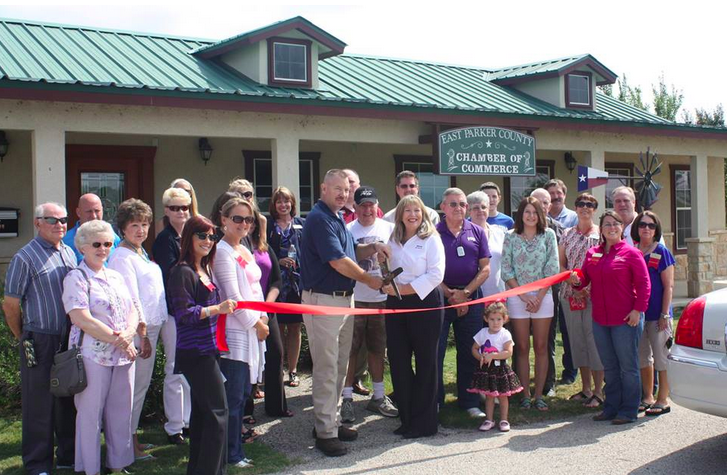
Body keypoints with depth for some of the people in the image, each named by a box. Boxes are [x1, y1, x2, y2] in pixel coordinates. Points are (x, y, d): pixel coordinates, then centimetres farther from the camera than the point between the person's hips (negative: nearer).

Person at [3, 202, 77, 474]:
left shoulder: (69, 253, 10)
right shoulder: (25, 257, -9)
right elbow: (10, 305, -7)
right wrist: (24, 339, 2)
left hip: (69, 339, 6)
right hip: (40, 342, -6)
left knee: (68, 401, 15)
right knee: (39, 404, 4)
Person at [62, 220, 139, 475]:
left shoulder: (116, 276, 16)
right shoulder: (76, 278, -5)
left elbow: (132, 311, 14)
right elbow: (81, 319, -15)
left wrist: (128, 333, -8)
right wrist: (117, 339, -15)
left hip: (123, 355, 6)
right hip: (93, 355, -6)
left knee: (121, 413, 10)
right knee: (91, 414, 1)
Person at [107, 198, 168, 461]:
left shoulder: (141, 252, 15)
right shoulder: (122, 257, -13)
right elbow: (131, 299, -17)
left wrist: (150, 332, 16)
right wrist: (142, 334, -17)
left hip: (151, 327, 9)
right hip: (138, 330, -9)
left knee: (141, 386, 14)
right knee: (136, 387, -4)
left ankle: (133, 439, 24)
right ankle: (130, 446, 4)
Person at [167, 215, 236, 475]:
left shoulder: (205, 270, 13)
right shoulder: (182, 272, -12)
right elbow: (184, 314, -19)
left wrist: (225, 307, 12)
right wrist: (217, 309, -24)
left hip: (207, 350, 9)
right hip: (195, 353, -9)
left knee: (202, 412, 15)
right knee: (217, 413, -9)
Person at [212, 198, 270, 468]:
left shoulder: (245, 251, 15)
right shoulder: (222, 252, -11)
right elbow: (233, 296, -15)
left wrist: (263, 318, 5)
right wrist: (255, 323, -9)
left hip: (252, 330, 9)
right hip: (234, 331, -9)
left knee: (243, 392, 13)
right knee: (233, 395, -3)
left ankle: (236, 439, 23)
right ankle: (232, 454, 5)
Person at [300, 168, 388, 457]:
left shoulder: (337, 218, 15)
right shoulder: (319, 219, -15)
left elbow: (352, 253, 22)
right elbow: (337, 261, -19)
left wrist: (373, 247, 1)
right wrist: (370, 280, -9)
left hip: (344, 300, 10)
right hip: (323, 300, -10)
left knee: (339, 367, 15)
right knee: (326, 368, -5)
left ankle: (331, 421, 26)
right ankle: (325, 432, 2)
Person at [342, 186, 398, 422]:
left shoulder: (389, 229, 3)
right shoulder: (347, 231, -4)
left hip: (382, 299, 3)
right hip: (353, 299, -2)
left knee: (378, 349, 14)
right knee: (349, 350, 1)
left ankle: (378, 396, 26)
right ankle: (347, 398, 10)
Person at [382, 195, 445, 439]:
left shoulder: (431, 239, -4)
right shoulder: (393, 240, 13)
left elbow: (435, 275, -13)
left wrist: (404, 289, -15)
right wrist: (388, 285, -6)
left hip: (425, 303, -5)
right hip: (397, 306, 6)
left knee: (425, 363, 1)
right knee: (398, 361, 6)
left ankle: (423, 423, 10)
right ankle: (407, 418, 19)